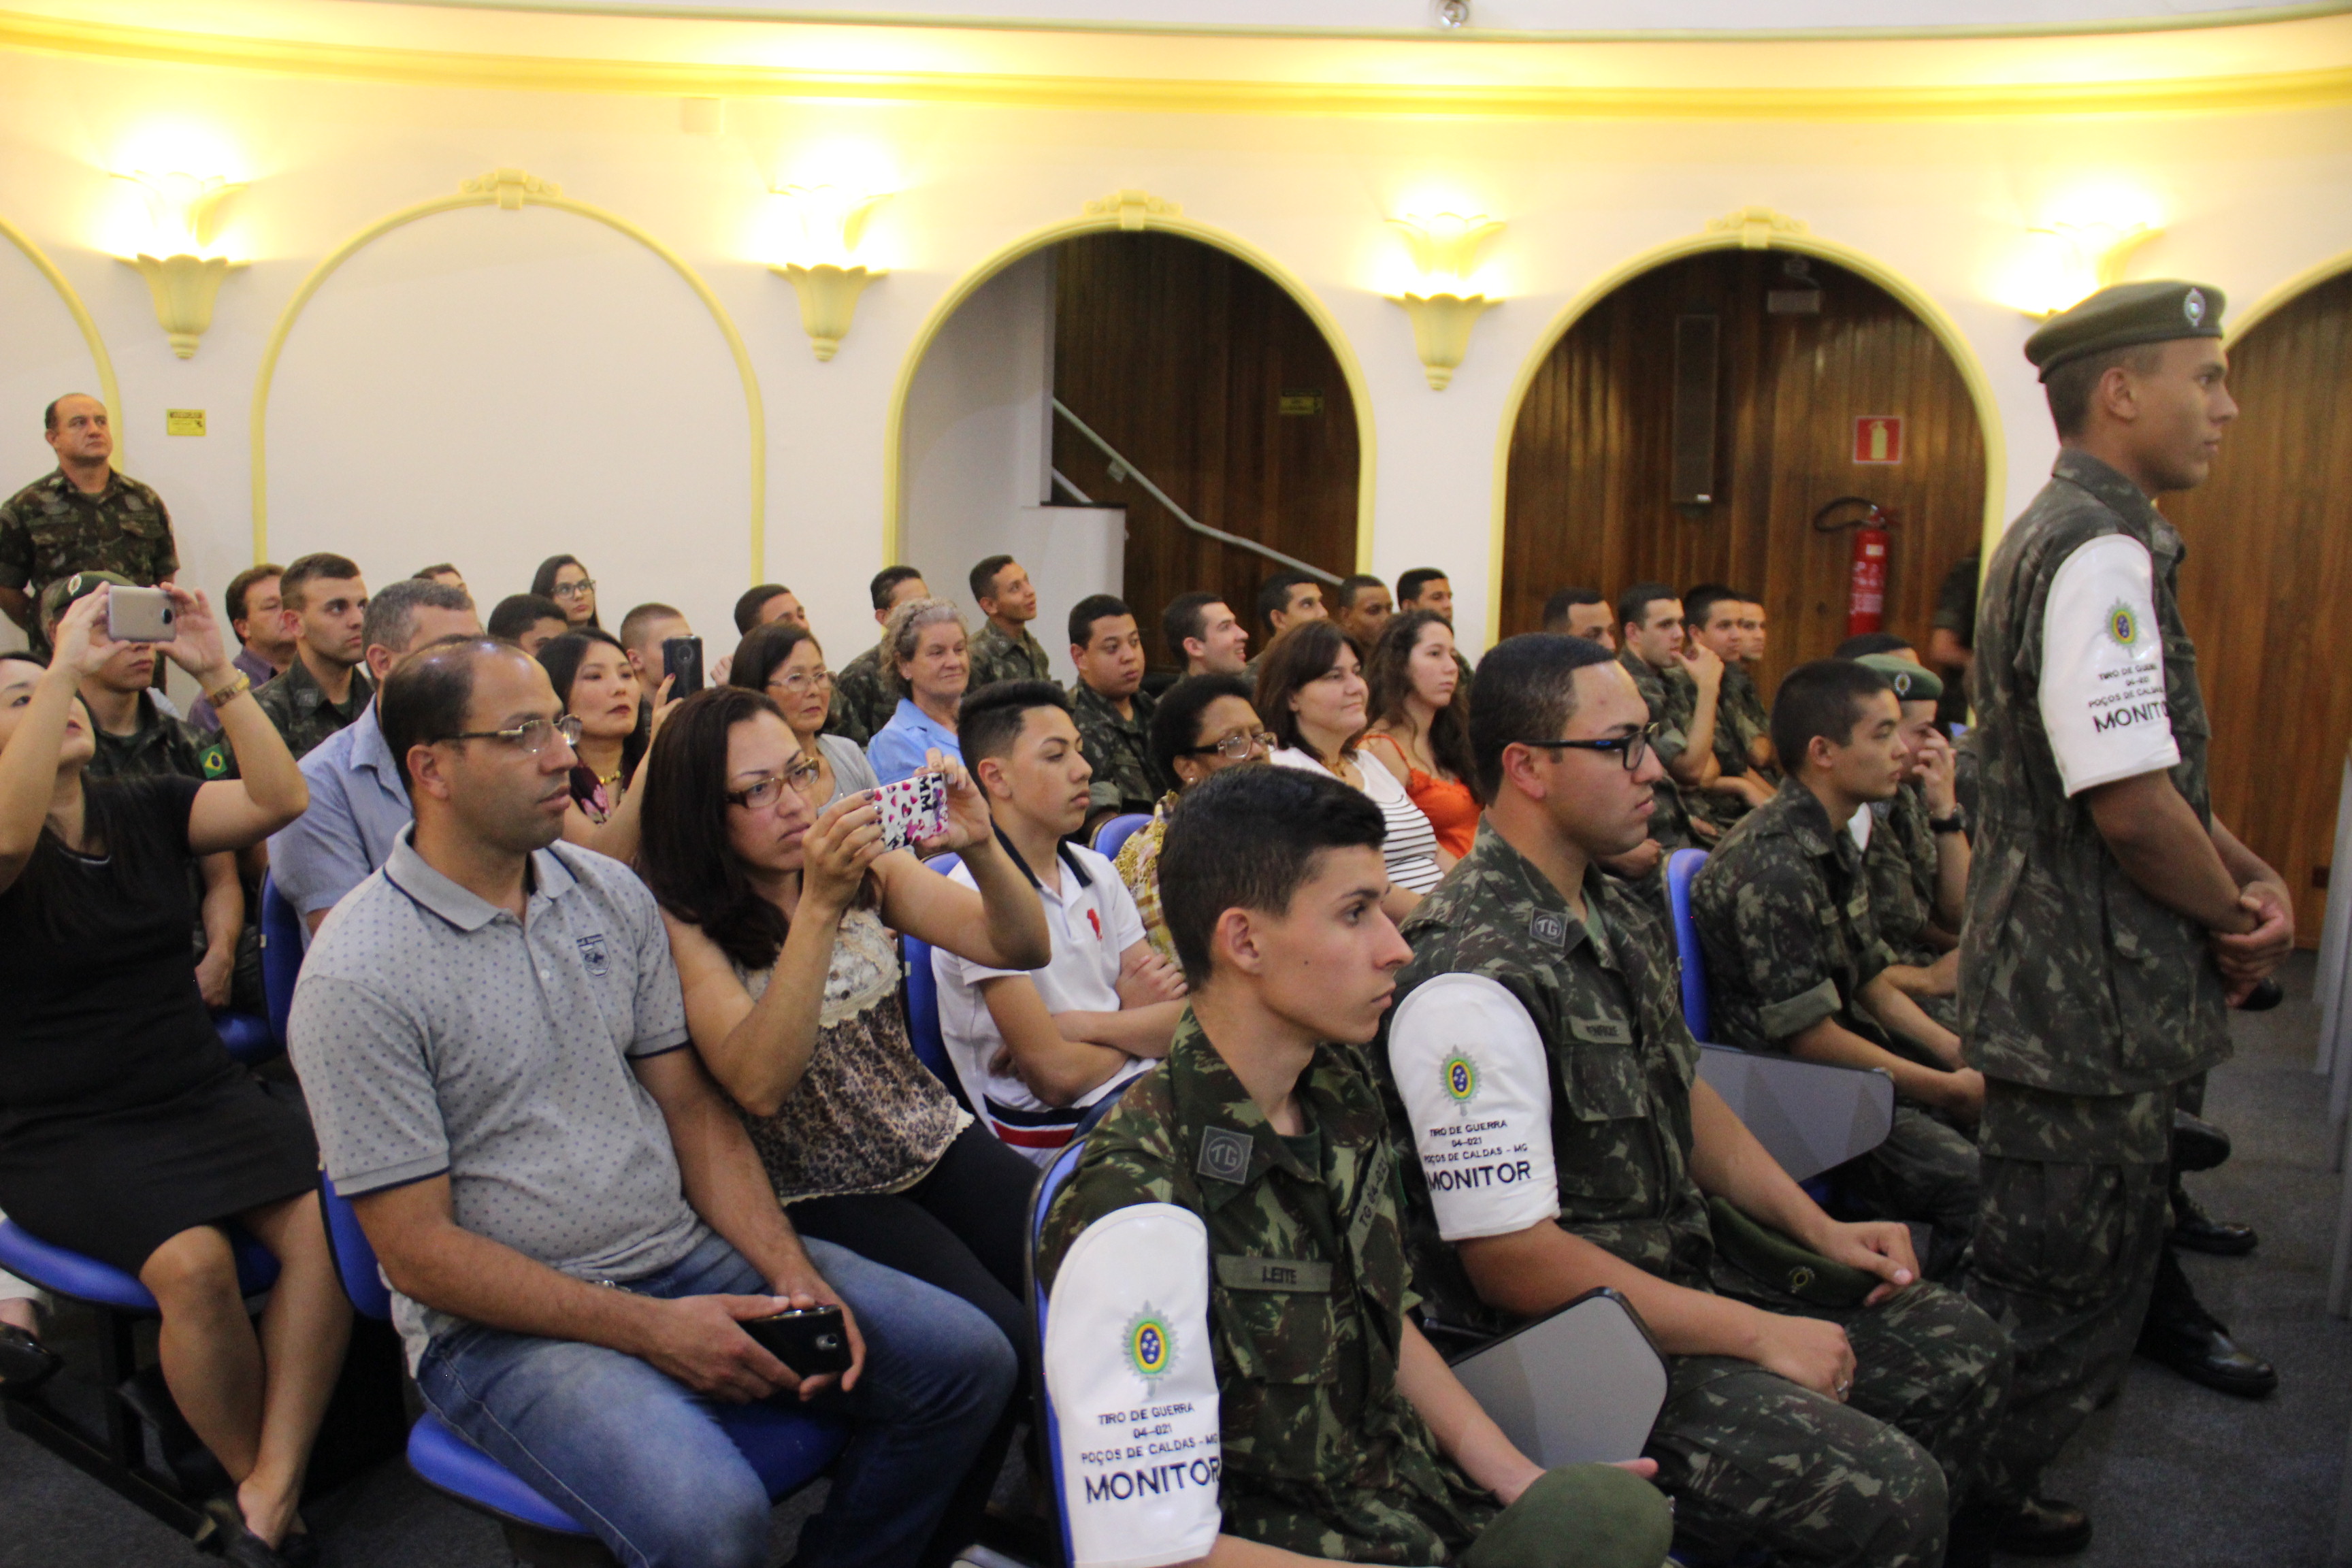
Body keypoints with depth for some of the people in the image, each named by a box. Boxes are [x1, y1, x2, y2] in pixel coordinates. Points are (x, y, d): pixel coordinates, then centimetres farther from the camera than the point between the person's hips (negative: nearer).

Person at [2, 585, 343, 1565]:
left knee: (325, 1222, -23)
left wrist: (216, 674, -13)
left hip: (202, 1093, 4)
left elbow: (279, 800, -6)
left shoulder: (147, 810, 10)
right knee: (194, 1262, -30)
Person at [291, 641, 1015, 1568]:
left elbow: (693, 1107, 7)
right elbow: (416, 1250, -13)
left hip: (685, 1251, 6)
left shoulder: (613, 894, 5)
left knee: (968, 1358, -5)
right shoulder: (357, 978, -13)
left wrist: (795, 1278, -7)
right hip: (505, 1319, -6)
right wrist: (649, 1328, -18)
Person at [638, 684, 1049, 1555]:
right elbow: (757, 1083, -25)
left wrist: (980, 846, -25)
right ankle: (936, 1538, 6)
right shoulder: (682, 919, -11)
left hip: (937, 1146, 5)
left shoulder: (867, 866, 2)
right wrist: (818, 906, -33)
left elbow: (1024, 948, -5)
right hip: (820, 1196, -4)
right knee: (1002, 1347, -23)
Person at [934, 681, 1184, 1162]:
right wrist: (1136, 1026, 1)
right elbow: (1057, 1077, -17)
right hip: (1055, 1128, -7)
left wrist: (1084, 1024, -13)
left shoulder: (1095, 871, 12)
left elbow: (1182, 1015, 4)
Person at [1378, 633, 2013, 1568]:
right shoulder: (1475, 979, -26)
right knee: (1892, 1493, -19)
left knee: (1963, 1356, 12)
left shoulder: (1619, 916, 5)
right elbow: (1510, 1261, -24)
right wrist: (1758, 1335, -18)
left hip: (1686, 1265, 10)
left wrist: (1821, 1231, 11)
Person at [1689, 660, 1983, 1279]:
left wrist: (1964, 1058, 5)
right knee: (1986, 1191, -22)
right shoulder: (1772, 864, -21)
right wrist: (1948, 1090, -11)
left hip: (1850, 1062, 10)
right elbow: (1810, 1037, -20)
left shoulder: (1835, 843, 11)